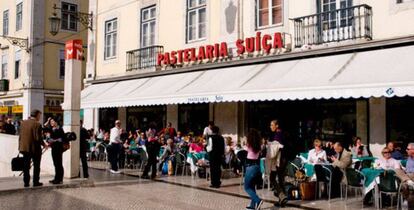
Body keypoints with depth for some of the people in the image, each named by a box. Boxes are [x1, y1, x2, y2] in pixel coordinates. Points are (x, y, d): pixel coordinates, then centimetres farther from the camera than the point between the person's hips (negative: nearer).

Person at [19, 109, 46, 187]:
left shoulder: (23, 123, 3)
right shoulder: (37, 124, -16)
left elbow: (20, 136, 7)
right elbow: (38, 138, -19)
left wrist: (20, 146, 13)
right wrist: (44, 145, -4)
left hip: (24, 148, 5)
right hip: (35, 148, -5)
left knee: (26, 166, 12)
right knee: (36, 166, 8)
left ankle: (26, 182, 15)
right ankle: (36, 182, 12)